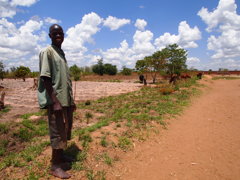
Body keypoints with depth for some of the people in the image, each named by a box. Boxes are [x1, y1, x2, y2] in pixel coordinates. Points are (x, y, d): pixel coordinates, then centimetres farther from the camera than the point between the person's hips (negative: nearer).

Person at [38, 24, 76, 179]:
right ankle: (55, 165, 11)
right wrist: (55, 101, -22)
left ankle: (61, 155, 32)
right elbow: (45, 78, -16)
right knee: (57, 132, -3)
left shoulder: (62, 54, 18)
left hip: (66, 99, 9)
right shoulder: (47, 52, -7)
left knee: (66, 129, 16)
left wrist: (72, 100, 17)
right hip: (56, 100, -9)